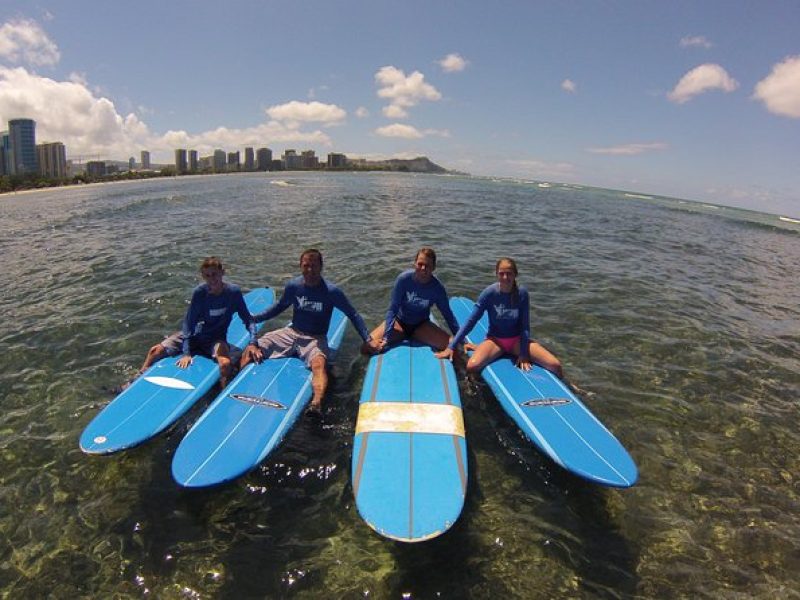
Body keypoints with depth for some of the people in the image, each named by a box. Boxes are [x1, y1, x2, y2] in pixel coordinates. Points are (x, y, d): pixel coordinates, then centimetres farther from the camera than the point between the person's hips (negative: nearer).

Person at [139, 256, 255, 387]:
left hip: (216, 338, -2)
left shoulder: (233, 291, -17)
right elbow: (189, 322, -14)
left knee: (226, 363, -35)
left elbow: (248, 320, -13)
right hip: (195, 333, 3)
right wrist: (186, 353, -21)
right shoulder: (199, 292, -14)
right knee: (156, 351, -5)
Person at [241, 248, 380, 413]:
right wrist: (255, 318, 12)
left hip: (316, 339, -5)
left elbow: (353, 315, -5)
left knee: (319, 363, -40)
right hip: (292, 332, 5)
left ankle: (316, 404, -61)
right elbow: (280, 306, 18)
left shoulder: (331, 291, -13)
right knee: (251, 350, -13)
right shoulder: (293, 286, -2)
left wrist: (368, 340, -13)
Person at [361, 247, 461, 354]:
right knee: (367, 347, -20)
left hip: (421, 326, 1)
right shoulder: (404, 279, -22)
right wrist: (386, 338, -24)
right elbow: (392, 309, -19)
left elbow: (448, 314, -6)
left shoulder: (437, 288, -17)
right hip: (399, 322, -1)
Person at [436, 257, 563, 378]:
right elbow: (471, 321, -15)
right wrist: (451, 347, -18)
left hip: (517, 340, 1)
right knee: (472, 366, -31)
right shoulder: (490, 293, -16)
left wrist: (523, 354, -14)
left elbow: (525, 326, -8)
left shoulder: (522, 293, -13)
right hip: (495, 340, -1)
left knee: (555, 365, -16)